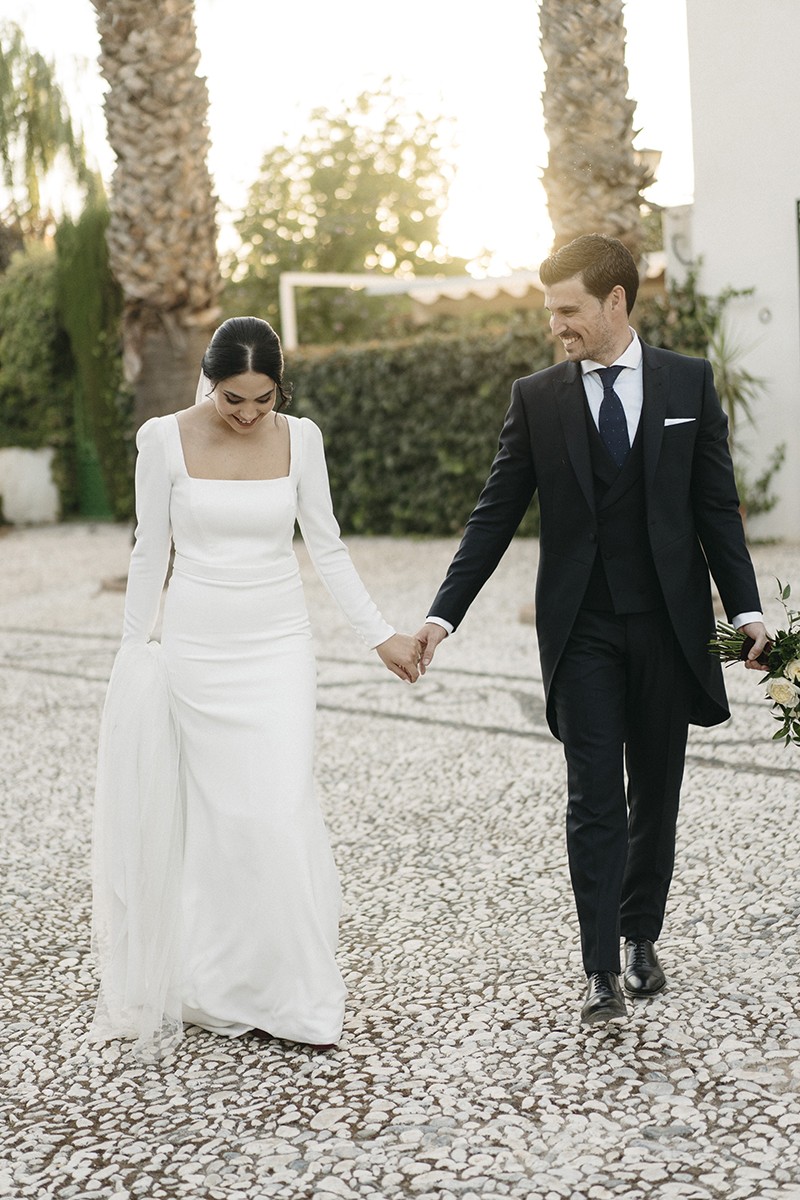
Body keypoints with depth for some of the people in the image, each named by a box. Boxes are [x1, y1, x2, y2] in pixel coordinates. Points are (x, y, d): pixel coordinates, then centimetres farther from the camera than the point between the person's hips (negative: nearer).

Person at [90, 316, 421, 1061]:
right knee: (221, 813, 3)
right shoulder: (165, 439, -6)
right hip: (196, 647, -1)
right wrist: (134, 655, 2)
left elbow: (326, 547, 4)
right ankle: (226, 991, 18)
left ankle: (292, 992, 8)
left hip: (279, 648, 1)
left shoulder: (300, 439, -1)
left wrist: (381, 636, 0)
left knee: (282, 811, -5)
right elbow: (150, 552, 1)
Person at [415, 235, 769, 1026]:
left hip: (668, 625, 1)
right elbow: (495, 516, 1)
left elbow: (716, 506, 4)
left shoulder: (690, 383, 3)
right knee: (594, 800, -3)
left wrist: (745, 608, -4)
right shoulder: (537, 398, 2)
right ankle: (602, 970, 1)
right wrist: (443, 614, -6)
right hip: (581, 629, -1)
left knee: (656, 794, 11)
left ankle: (640, 937, 28)